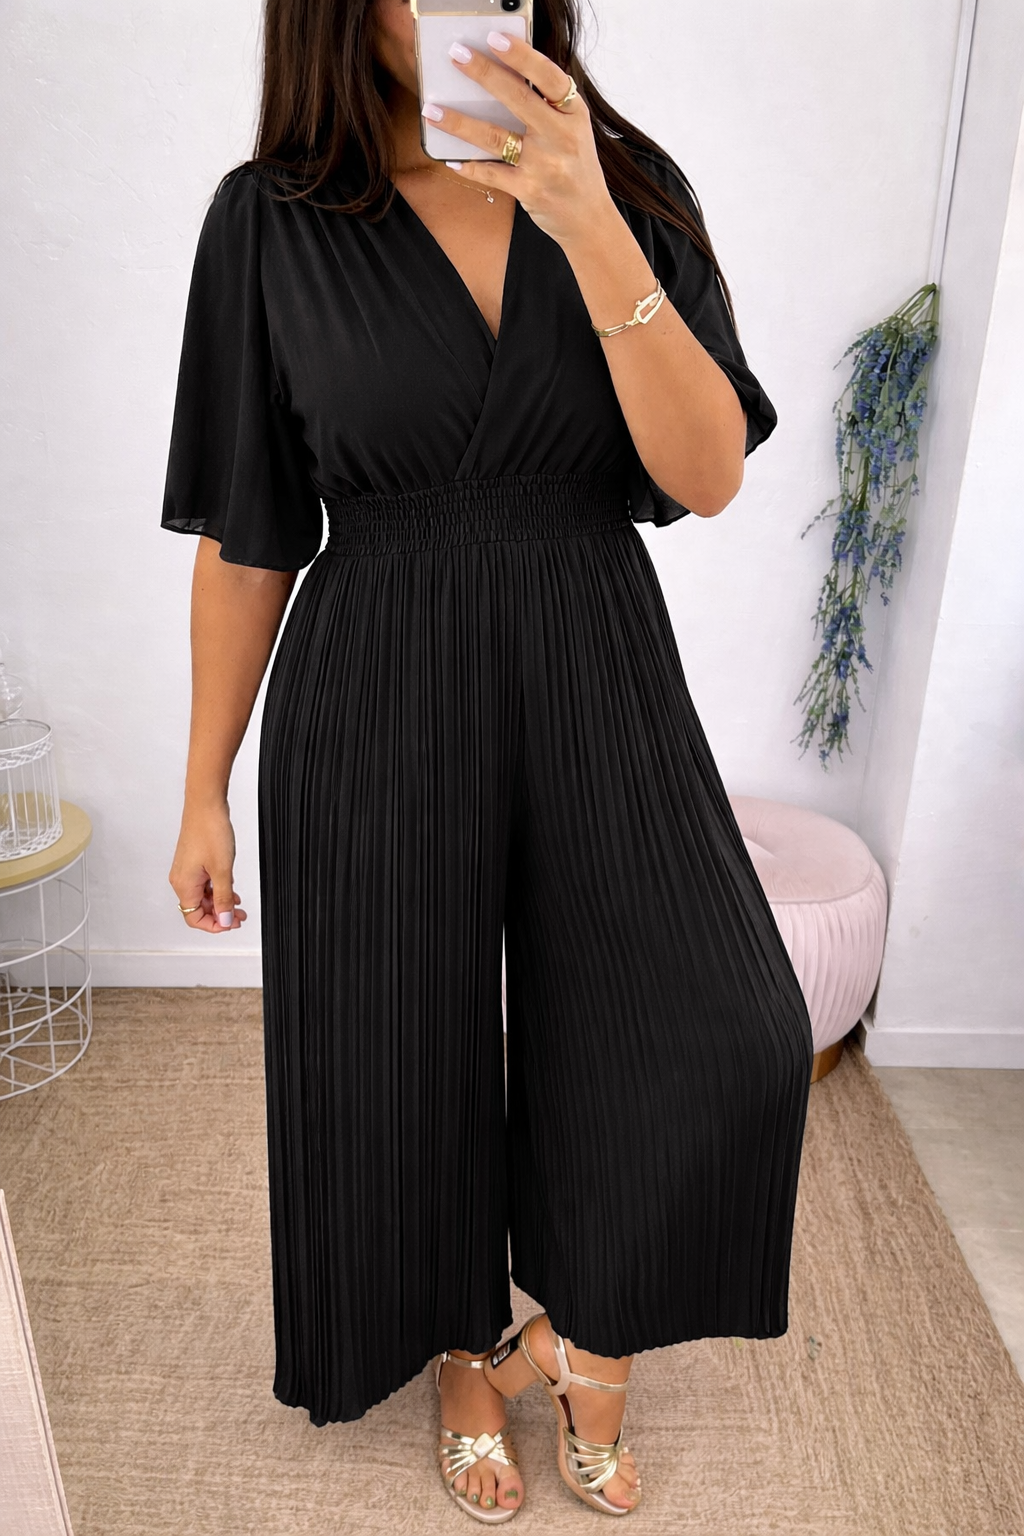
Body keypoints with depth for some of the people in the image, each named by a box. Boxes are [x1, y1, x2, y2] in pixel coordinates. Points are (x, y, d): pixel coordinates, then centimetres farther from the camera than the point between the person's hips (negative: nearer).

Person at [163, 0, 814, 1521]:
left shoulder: (641, 189, 3)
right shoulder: (271, 218, -1)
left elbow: (710, 474, -9)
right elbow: (249, 538, 0)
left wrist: (589, 227, -20)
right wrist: (206, 793, 3)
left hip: (598, 684, 2)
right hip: (378, 709, -1)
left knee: (726, 1045, -7)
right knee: (409, 1066, 11)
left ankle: (582, 1345, 25)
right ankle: (468, 1359, 43)